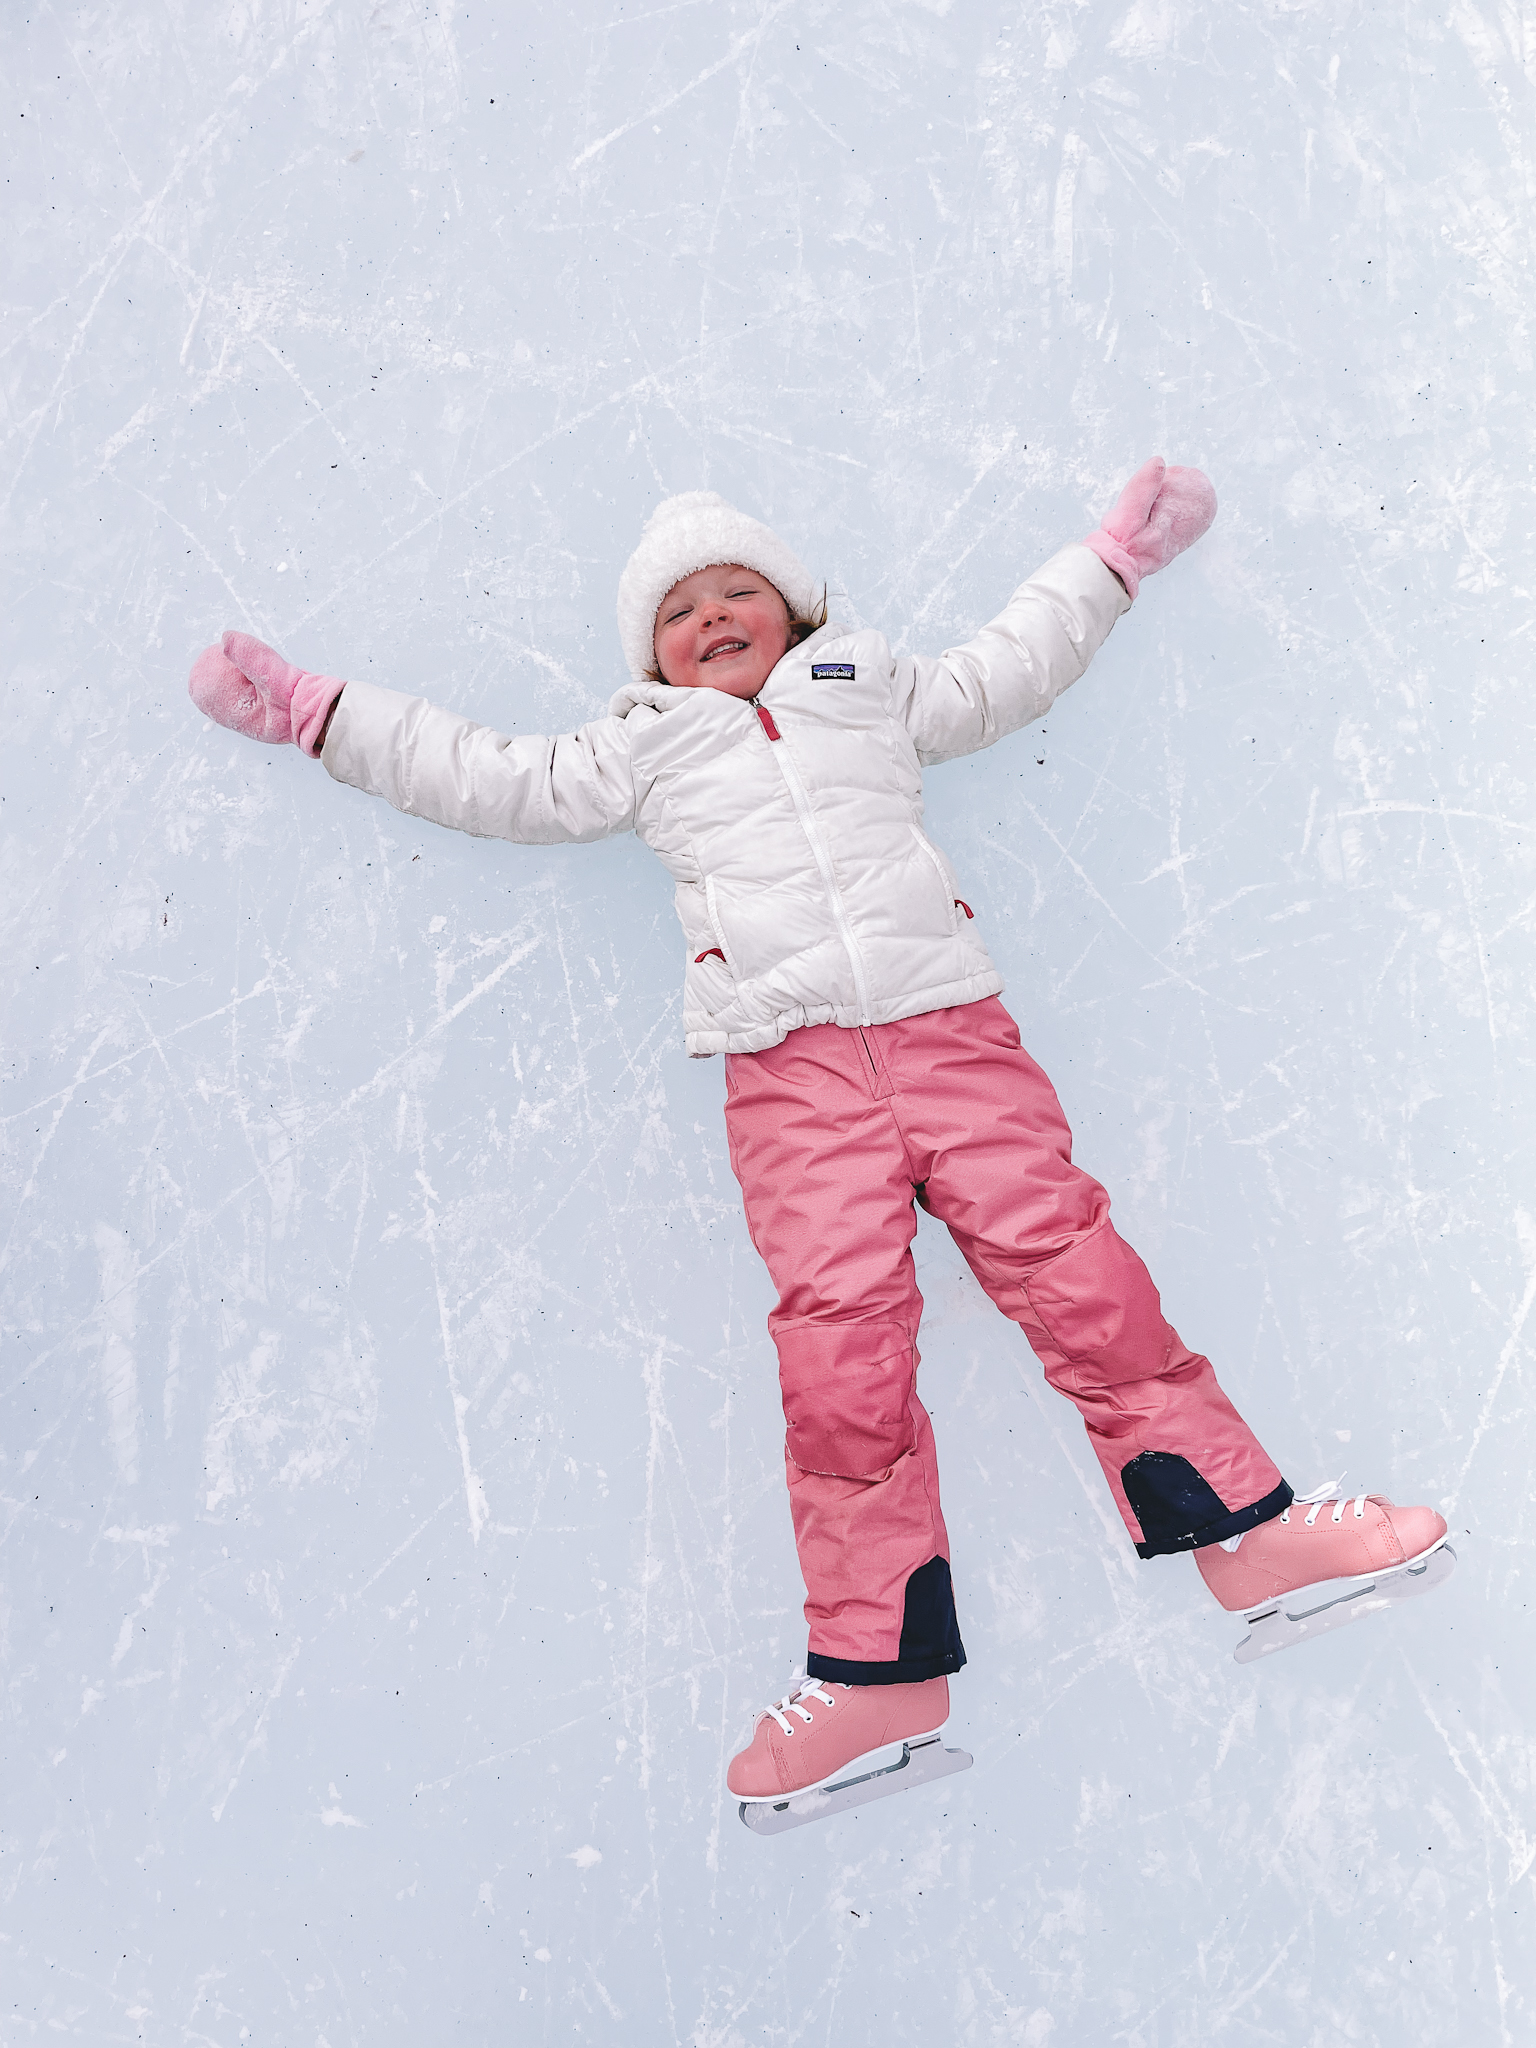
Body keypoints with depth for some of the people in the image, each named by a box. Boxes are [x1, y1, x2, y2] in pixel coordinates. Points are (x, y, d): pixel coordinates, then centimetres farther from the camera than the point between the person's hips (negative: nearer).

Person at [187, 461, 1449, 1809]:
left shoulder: (871, 690, 28)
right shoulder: (641, 750, 25)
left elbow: (1009, 670, 39)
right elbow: (492, 782, 25)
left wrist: (1116, 553, 44)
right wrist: (312, 710, 25)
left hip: (949, 1019, 1)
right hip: (789, 1065, -1)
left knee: (1068, 1256, -13)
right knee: (840, 1328, -15)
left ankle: (1243, 1527, -2)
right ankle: (878, 1670, -10)